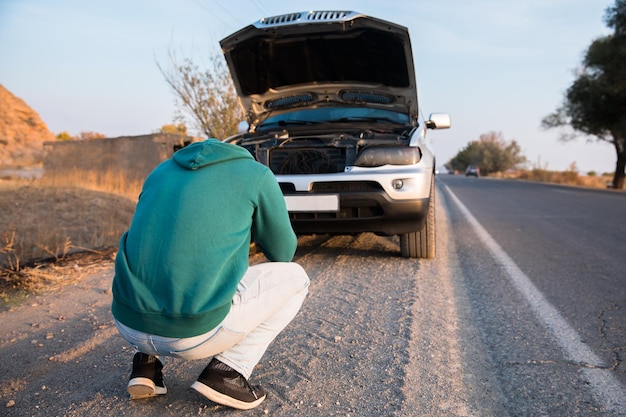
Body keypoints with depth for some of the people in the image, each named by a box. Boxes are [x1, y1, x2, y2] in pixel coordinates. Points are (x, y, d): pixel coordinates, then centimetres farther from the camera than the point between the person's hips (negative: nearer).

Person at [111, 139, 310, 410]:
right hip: (195, 333, -6)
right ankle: (228, 370, 3)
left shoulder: (161, 172, 19)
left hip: (128, 325, 6)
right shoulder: (256, 174, 4)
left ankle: (147, 361, 18)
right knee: (295, 277, 14)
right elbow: (282, 252, 14)